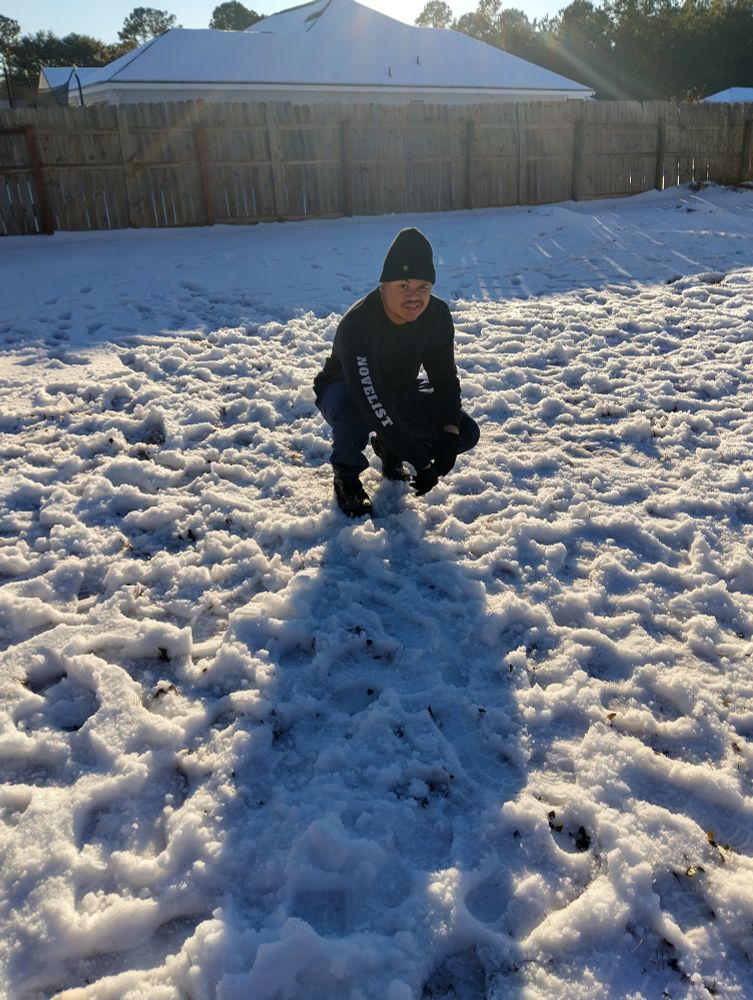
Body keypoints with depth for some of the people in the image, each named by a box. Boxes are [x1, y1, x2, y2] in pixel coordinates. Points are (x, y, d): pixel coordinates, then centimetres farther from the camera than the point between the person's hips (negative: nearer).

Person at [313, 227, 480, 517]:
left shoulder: (437, 315, -18)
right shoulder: (357, 325, -36)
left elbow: (445, 378, -9)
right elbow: (373, 406, -41)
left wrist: (449, 434, -25)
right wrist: (422, 463, -42)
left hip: (399, 391, 5)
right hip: (346, 392, -5)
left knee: (467, 432, -12)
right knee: (351, 413, -42)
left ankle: (388, 449, 13)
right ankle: (347, 476, -9)